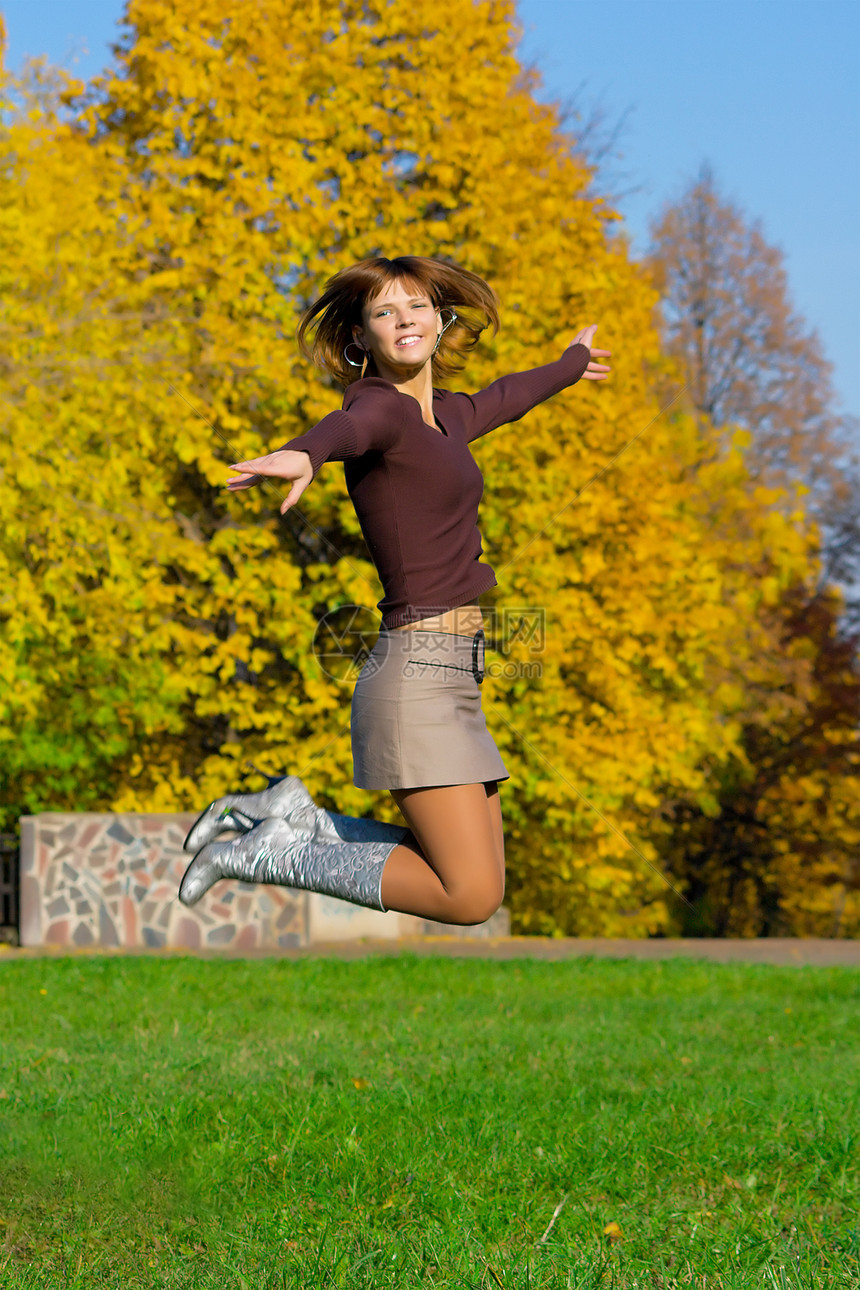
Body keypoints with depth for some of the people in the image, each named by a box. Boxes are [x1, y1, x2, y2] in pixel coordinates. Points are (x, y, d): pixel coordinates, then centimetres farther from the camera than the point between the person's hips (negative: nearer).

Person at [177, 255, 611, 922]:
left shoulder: (445, 415, 16)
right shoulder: (380, 405, -9)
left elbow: (504, 398, 39)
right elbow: (349, 428, -34)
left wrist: (571, 364, 59)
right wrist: (303, 455, -58)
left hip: (453, 677, 9)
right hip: (417, 673, -9)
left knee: (480, 880, 7)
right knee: (471, 898, -13)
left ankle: (292, 813, 12)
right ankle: (266, 855, -3)